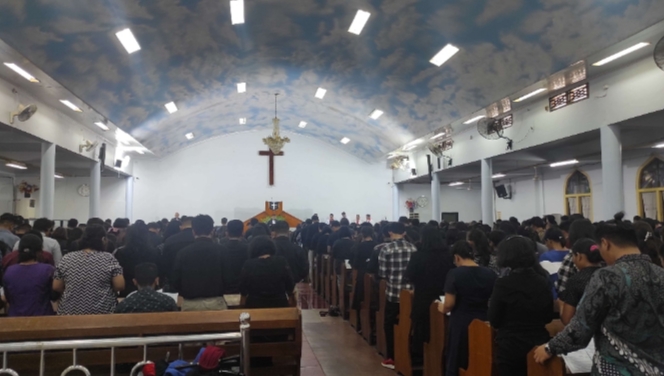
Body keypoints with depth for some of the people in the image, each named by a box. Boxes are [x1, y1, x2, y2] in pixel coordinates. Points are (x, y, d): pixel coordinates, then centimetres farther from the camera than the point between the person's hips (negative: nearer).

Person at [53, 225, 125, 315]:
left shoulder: (67, 258, 0)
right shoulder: (109, 259, -9)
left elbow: (56, 287, 3)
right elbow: (120, 286, -12)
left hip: (70, 311, 3)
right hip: (102, 312, -2)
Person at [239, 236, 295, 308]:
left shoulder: (248, 265, -12)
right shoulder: (281, 262, -10)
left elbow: (243, 291, -3)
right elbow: (290, 287, -4)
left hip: (255, 306, 0)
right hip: (279, 305, 1)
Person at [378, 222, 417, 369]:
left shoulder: (386, 249, -8)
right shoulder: (413, 248, 0)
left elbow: (382, 273, -8)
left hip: (393, 292, -3)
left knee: (390, 324, 11)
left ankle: (391, 358, 14)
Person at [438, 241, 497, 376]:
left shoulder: (455, 274, -13)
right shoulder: (491, 274, 1)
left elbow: (449, 305, -13)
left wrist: (442, 308, 8)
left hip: (461, 324, -4)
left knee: (456, 365, 9)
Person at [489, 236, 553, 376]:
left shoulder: (503, 284, -16)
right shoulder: (544, 282, -1)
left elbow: (494, 321, -9)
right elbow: (548, 318, 10)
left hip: (510, 346, -5)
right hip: (538, 345, 5)